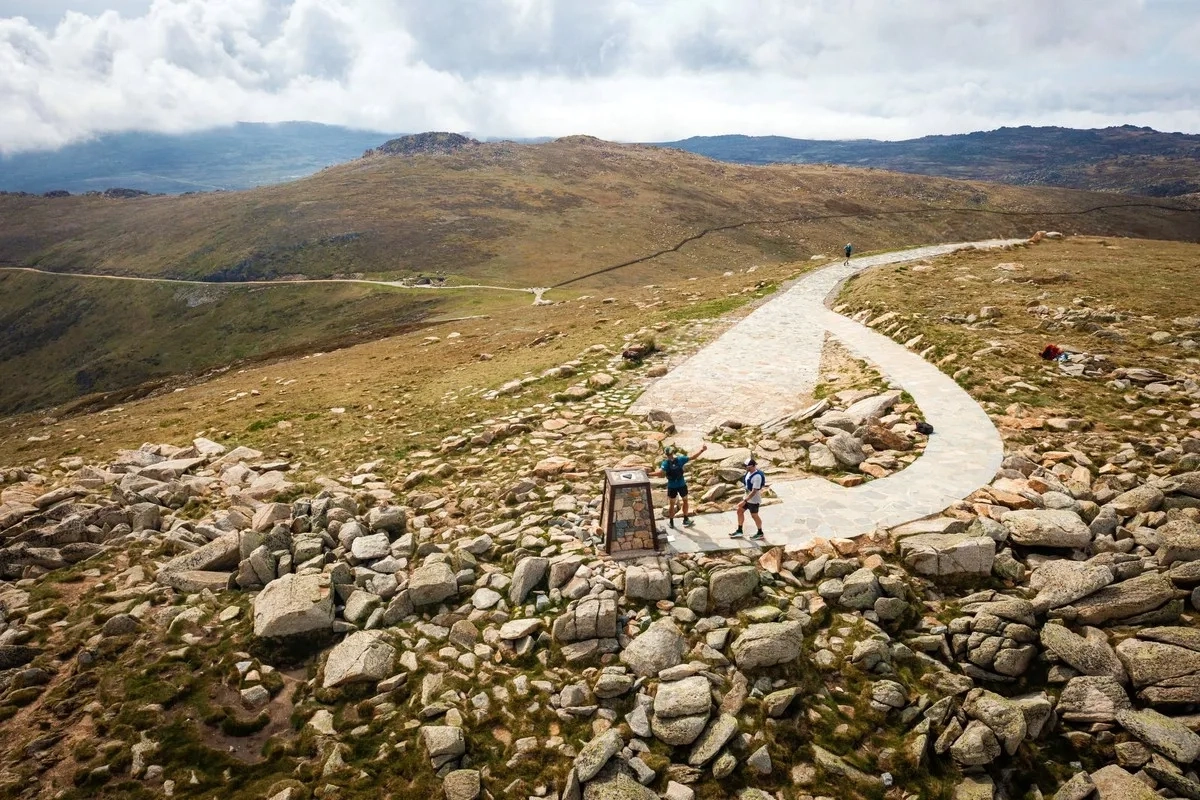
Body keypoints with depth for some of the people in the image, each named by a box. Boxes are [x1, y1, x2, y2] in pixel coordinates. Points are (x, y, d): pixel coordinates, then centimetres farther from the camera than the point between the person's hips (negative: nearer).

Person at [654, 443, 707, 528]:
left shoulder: (665, 463, -16)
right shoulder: (680, 459, -12)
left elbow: (660, 473, -31)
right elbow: (692, 457, -8)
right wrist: (702, 450, 0)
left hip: (672, 486, 0)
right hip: (682, 485, 0)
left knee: (672, 504, 16)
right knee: (685, 501, 22)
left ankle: (671, 522, 27)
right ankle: (686, 520, 31)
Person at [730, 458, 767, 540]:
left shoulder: (757, 476, -29)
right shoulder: (749, 472, -2)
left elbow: (754, 491, -29)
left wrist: (744, 501, -29)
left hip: (753, 499, -9)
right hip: (747, 497, 9)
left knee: (754, 516, 8)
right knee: (740, 511, 13)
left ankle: (760, 533, 28)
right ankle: (739, 531, 25)